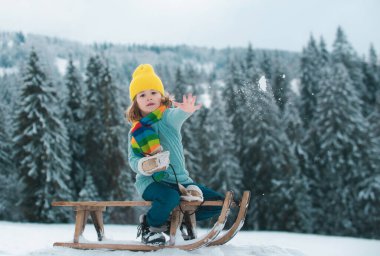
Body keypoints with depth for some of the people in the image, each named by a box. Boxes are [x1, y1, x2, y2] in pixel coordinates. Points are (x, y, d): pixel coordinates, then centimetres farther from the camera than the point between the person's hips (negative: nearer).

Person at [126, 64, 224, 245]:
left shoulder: (168, 117, -3)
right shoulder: (135, 131, 3)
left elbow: (175, 116, -29)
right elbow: (132, 159, -3)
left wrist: (185, 111, -55)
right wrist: (143, 166, -28)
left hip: (180, 179, 3)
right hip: (151, 181, -2)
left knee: (218, 203, -5)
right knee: (170, 197, -36)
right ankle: (149, 226, -7)